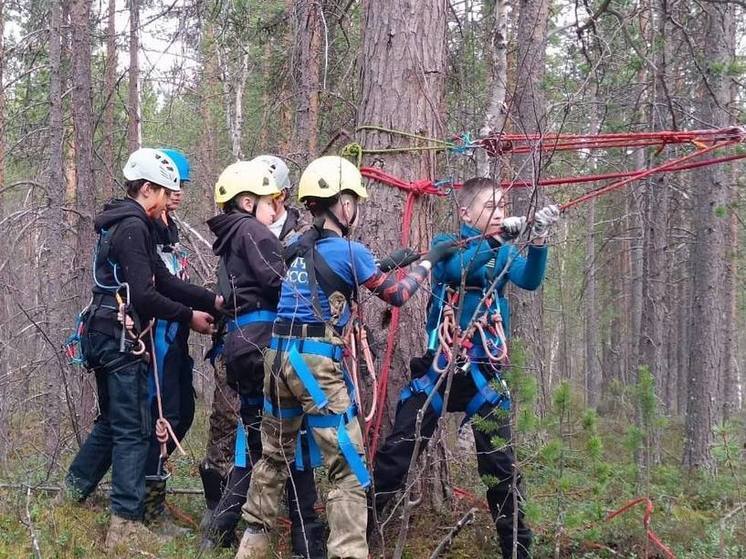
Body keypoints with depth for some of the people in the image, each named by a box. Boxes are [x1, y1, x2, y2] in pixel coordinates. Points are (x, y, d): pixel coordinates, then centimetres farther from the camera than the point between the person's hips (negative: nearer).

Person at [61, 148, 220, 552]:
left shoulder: (121, 225, 18)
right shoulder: (133, 227, -14)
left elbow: (165, 282, 13)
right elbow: (145, 295, -20)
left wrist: (213, 300, 5)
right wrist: (189, 316, -10)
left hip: (104, 336, 10)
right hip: (121, 338, -10)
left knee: (112, 421, 21)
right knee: (133, 430, -7)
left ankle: (72, 493, 28)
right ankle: (126, 524, -8)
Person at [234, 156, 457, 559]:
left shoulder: (298, 248, 12)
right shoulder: (350, 252, -6)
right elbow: (396, 295, 6)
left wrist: (386, 263, 30)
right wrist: (428, 261, 20)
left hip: (279, 354, 7)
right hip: (316, 361, -7)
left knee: (275, 455, 22)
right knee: (348, 468, -2)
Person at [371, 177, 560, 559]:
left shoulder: (503, 253, 7)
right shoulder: (445, 244, 3)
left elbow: (530, 279, -13)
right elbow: (457, 268, -21)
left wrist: (538, 238, -31)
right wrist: (496, 237, -32)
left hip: (483, 373, 1)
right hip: (438, 367, -1)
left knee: (500, 463, 1)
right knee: (397, 451, -3)